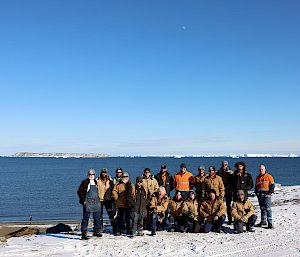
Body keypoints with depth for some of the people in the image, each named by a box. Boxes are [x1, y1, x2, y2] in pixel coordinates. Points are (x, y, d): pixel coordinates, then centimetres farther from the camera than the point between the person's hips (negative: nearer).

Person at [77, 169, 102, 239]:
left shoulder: (96, 182, 13)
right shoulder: (85, 182, -5)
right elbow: (79, 191, -7)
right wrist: (83, 200, -12)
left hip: (96, 202, 6)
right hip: (88, 203, -6)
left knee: (97, 218, 10)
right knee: (85, 218, -3)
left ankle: (96, 231, 24)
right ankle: (84, 234, 1)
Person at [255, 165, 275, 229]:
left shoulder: (269, 176, 0)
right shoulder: (257, 178, 16)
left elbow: (272, 185, -2)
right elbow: (256, 186, 23)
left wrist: (270, 192, -10)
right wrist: (257, 193, 12)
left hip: (266, 195, -5)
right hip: (260, 195, 5)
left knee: (268, 208, -10)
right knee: (262, 208, 10)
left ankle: (270, 223, -10)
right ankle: (263, 221, 18)